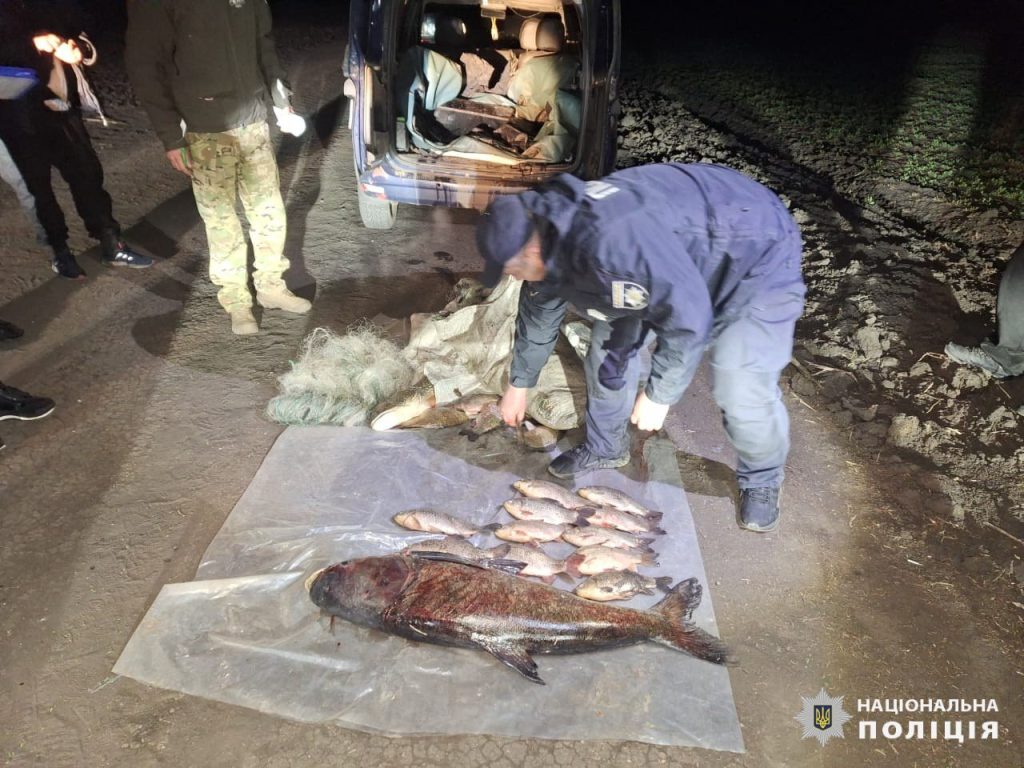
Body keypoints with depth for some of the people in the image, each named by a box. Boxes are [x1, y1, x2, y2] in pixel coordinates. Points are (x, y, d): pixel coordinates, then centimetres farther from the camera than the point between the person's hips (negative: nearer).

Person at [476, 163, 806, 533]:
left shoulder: (609, 240, -40)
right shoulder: (549, 244, -8)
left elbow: (688, 313, -35)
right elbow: (538, 314, 9)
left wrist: (658, 393, -23)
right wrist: (519, 383, 21)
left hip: (756, 253, -8)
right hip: (679, 251, 8)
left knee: (741, 388, -16)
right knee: (610, 339, 5)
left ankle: (762, 480, 13)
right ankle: (604, 445, 25)